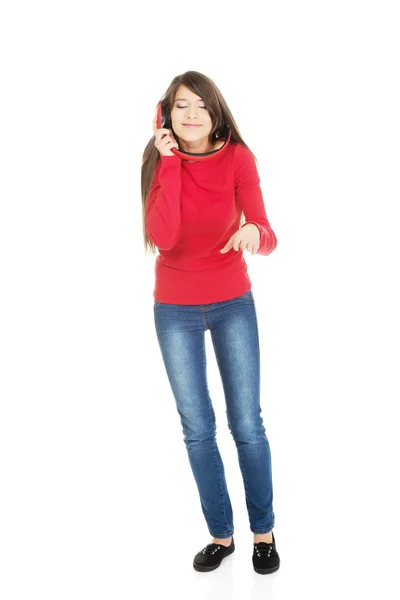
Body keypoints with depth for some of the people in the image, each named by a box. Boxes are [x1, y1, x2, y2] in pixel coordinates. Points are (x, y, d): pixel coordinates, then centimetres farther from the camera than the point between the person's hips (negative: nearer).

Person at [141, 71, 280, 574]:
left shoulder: (238, 159, -10)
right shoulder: (158, 161, -6)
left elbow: (265, 236, -19)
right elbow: (162, 237, -22)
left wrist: (253, 233, -42)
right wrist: (170, 162, -23)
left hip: (233, 303, -1)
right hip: (175, 310, 1)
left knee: (247, 424, 2)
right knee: (197, 429, 6)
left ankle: (264, 532, 22)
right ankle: (221, 534, 23)